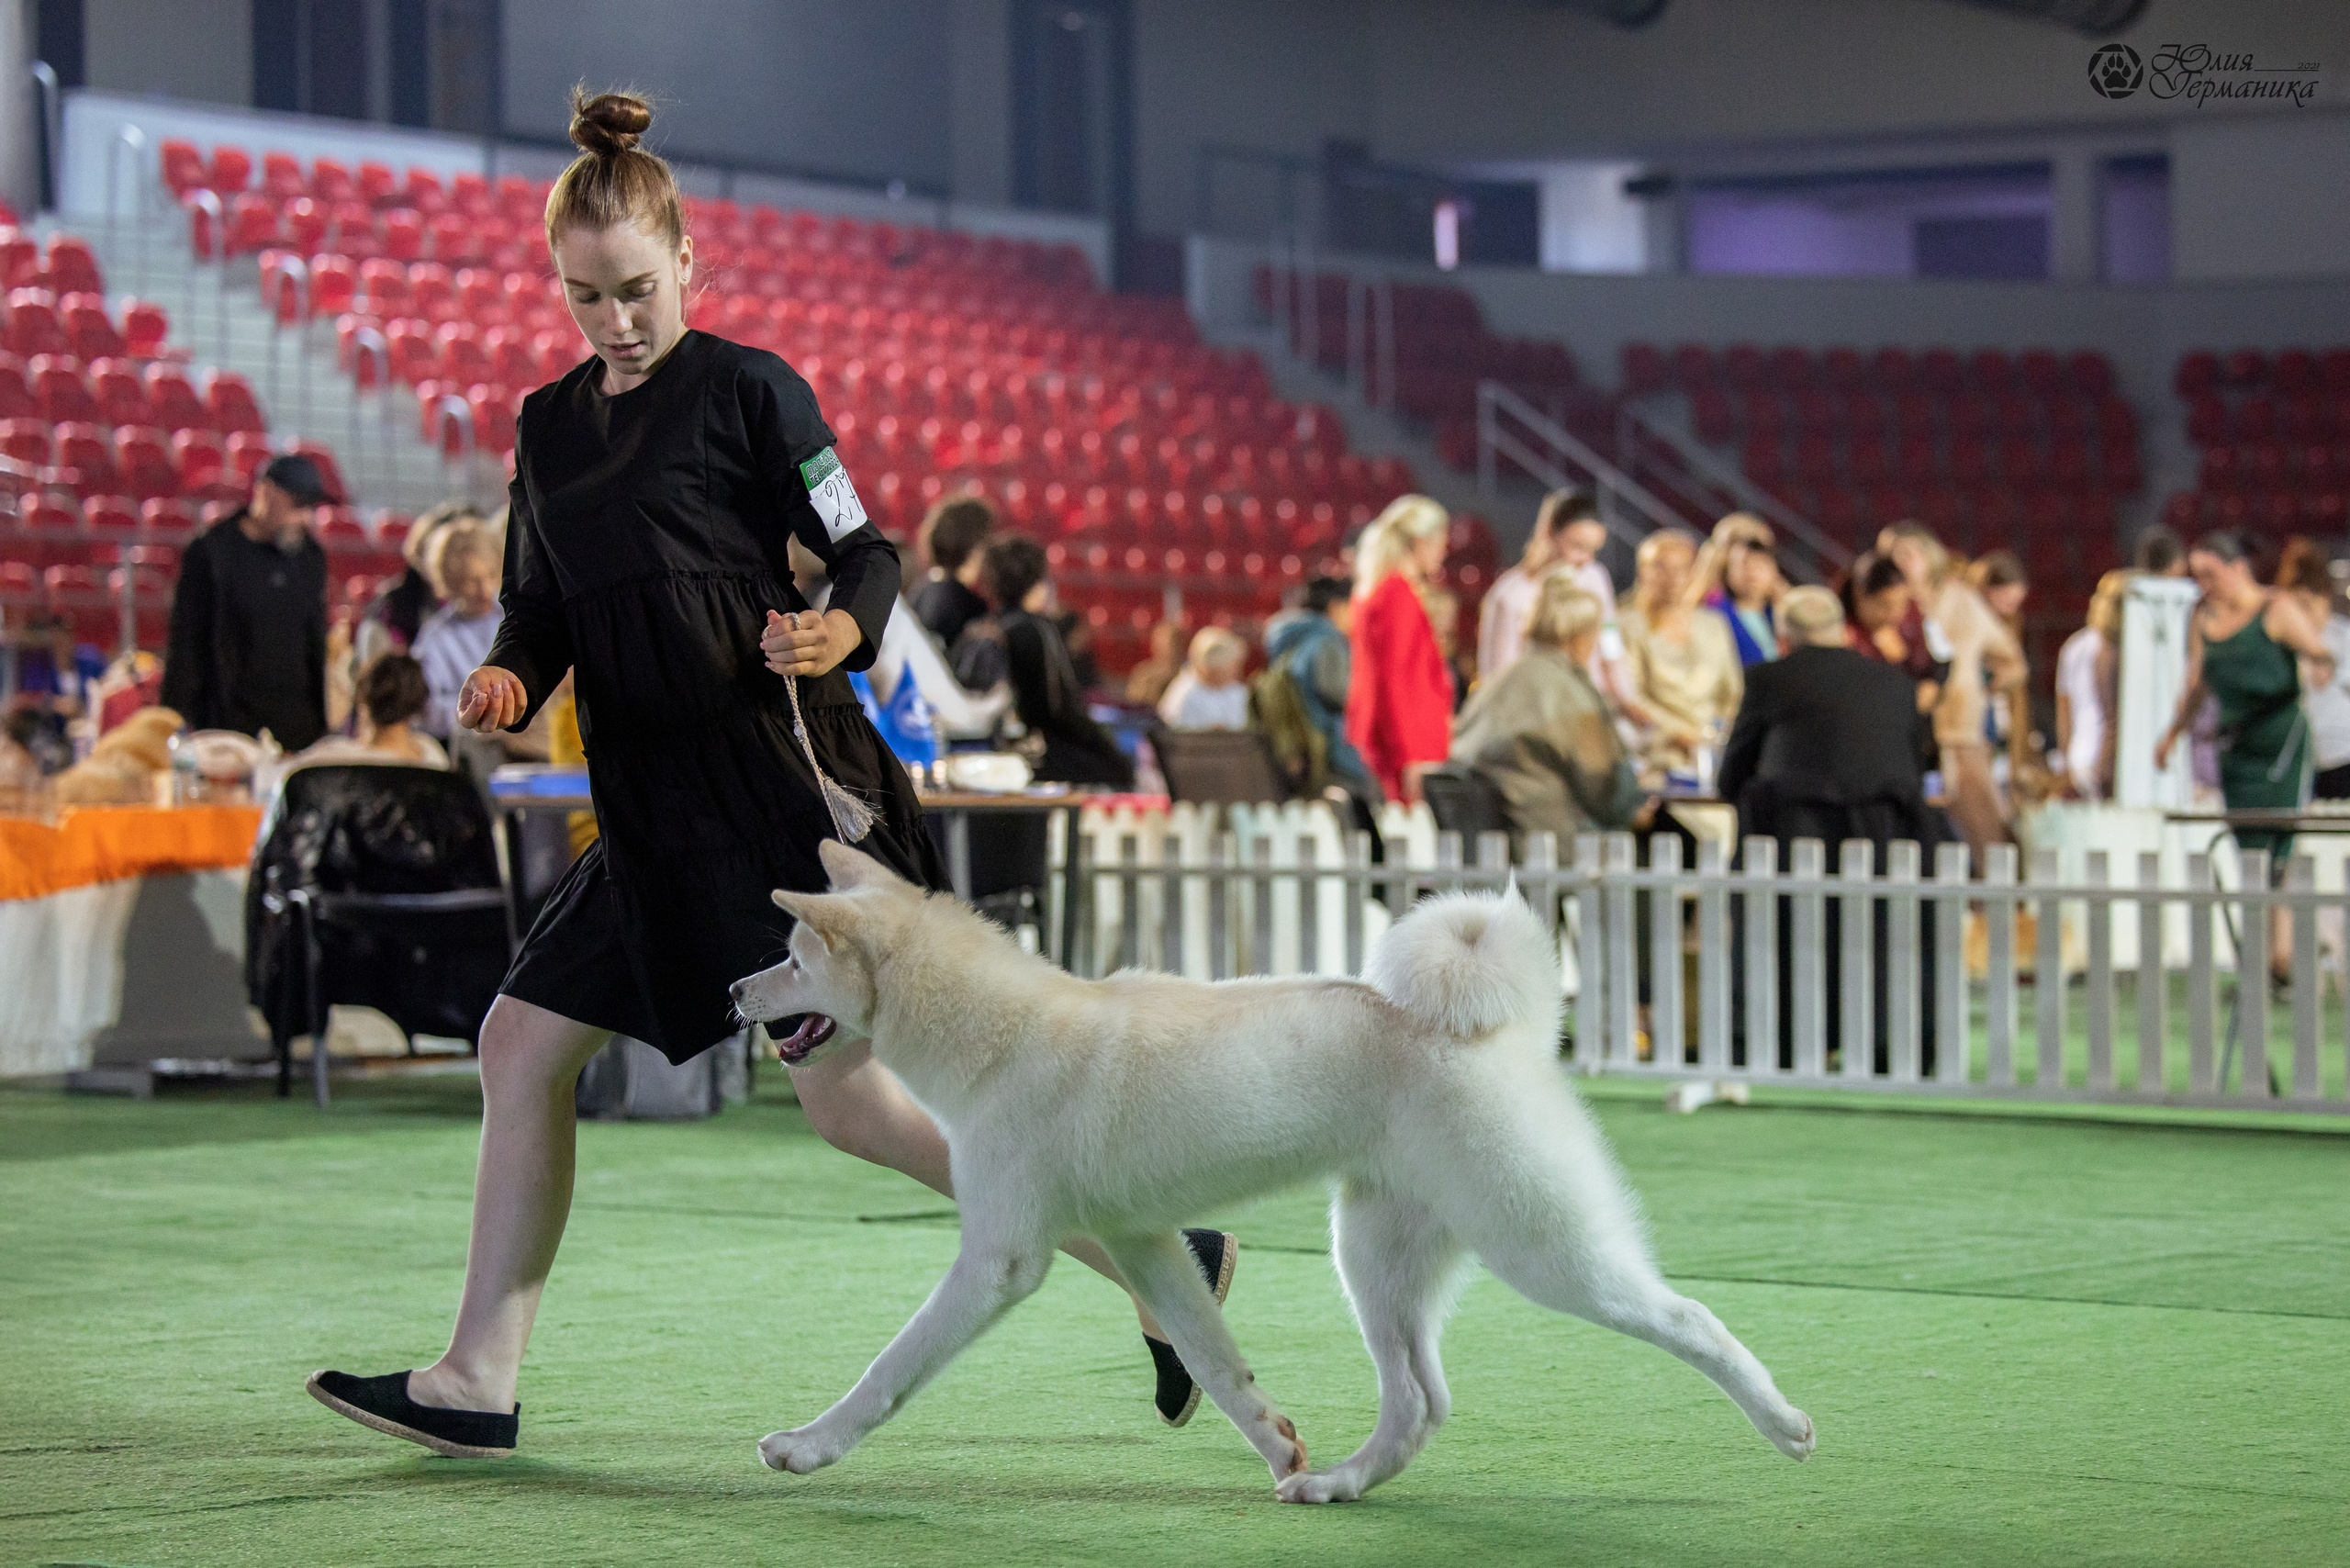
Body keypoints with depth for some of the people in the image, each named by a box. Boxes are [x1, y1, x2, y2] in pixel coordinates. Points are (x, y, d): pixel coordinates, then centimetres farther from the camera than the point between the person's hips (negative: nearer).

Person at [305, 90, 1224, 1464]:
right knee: (525, 1048, 7)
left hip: (776, 779, -7)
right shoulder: (548, 426, 16)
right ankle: (477, 1386, 14)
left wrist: (841, 635, -25)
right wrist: (508, 679, -2)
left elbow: (864, 550, -3)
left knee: (852, 1099, -11)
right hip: (655, 809, 8)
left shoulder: (748, 390, -4)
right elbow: (541, 609, 20)